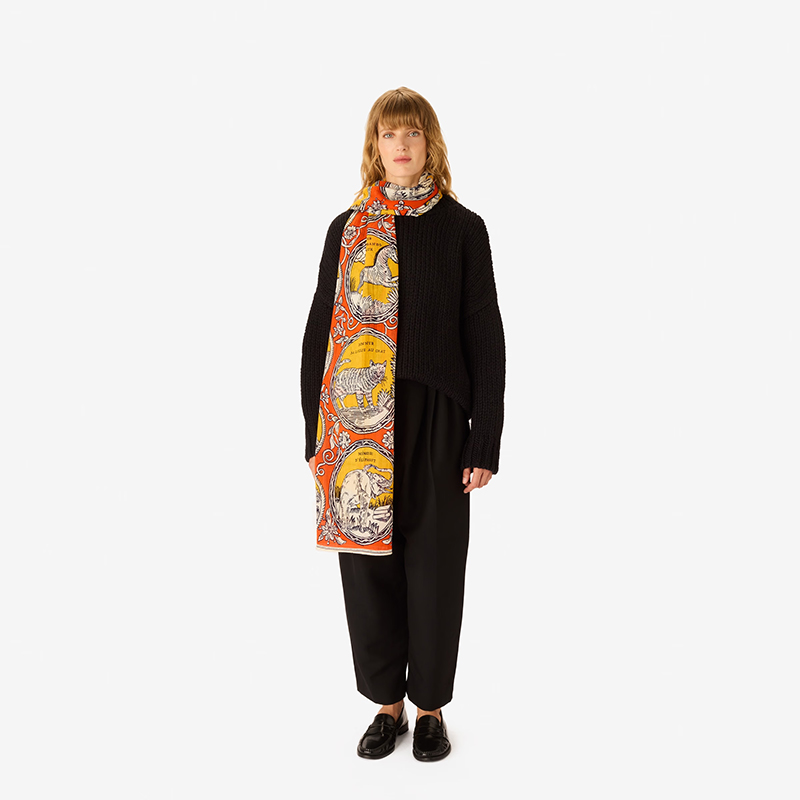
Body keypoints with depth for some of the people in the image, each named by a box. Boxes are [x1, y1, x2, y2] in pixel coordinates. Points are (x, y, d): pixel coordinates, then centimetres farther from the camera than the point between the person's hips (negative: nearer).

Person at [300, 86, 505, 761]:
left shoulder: (462, 228, 2)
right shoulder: (347, 229, 8)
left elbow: (486, 338, 0)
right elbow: (319, 331, 9)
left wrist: (485, 441, -5)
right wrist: (316, 432, 4)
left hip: (435, 420, -2)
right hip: (360, 425, 2)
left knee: (434, 564, 6)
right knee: (368, 561, 8)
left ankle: (430, 706, 25)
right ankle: (388, 703, 27)